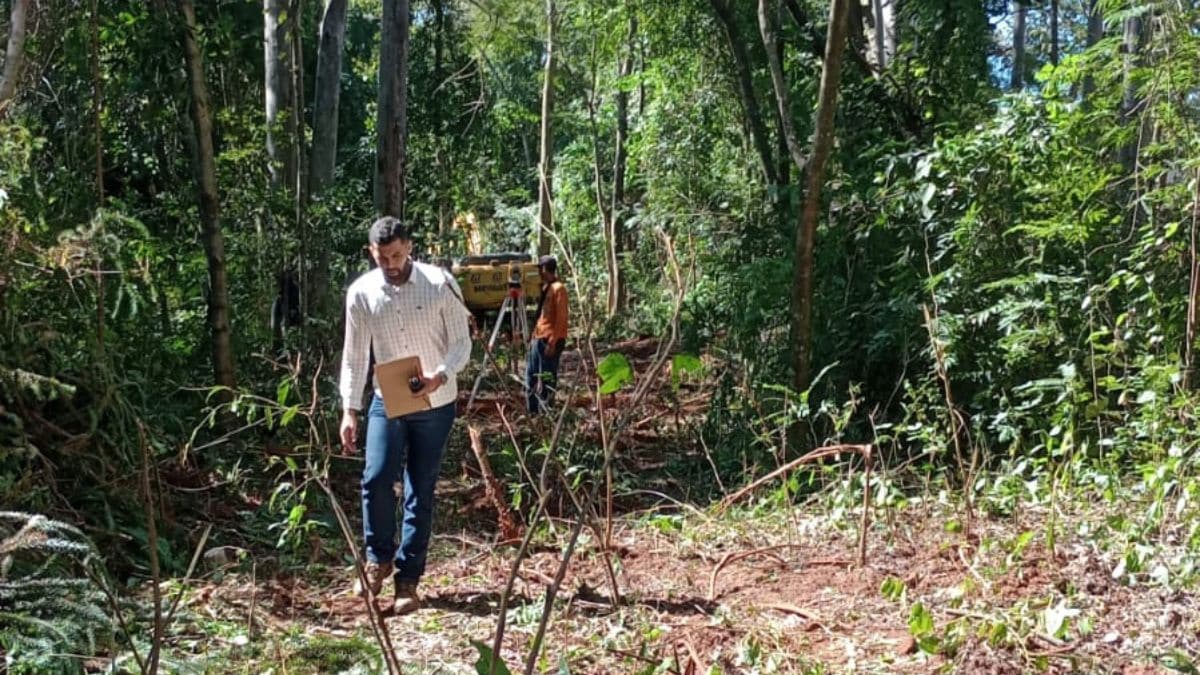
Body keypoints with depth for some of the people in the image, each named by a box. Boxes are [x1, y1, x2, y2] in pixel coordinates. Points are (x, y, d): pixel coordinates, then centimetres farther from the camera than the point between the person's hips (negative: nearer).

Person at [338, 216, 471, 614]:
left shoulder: (440, 284, -11)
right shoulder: (361, 293, -5)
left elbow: (461, 342, -7)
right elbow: (354, 355, 2)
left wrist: (440, 376, -26)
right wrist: (349, 409, -4)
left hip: (435, 405, -1)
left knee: (421, 492, 2)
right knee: (375, 479, -12)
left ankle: (408, 581, 11)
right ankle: (378, 559, 13)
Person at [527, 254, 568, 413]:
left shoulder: (558, 288, -10)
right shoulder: (545, 287, 17)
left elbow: (561, 318, -15)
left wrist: (552, 342, -19)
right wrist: (534, 336, 19)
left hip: (550, 341, -10)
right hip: (538, 339, 10)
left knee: (546, 381, -5)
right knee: (530, 378, 11)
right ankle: (533, 413, 18)